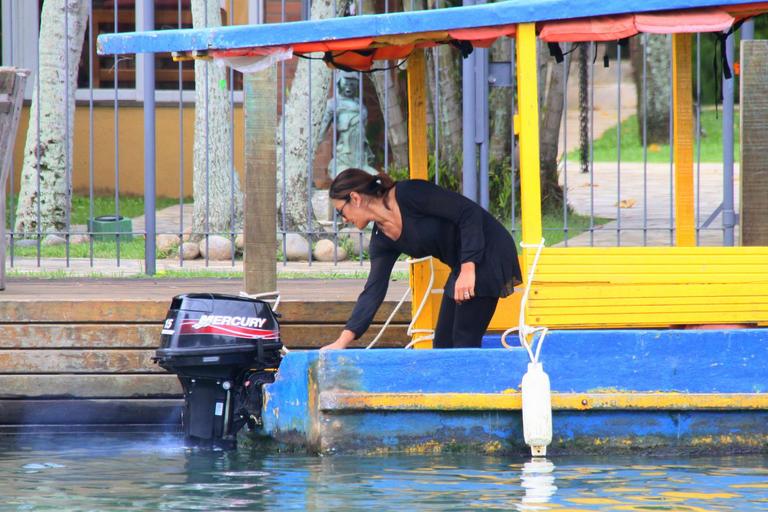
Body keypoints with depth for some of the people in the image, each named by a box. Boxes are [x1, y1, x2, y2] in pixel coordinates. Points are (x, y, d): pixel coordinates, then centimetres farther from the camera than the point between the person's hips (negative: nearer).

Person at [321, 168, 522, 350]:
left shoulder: (408, 194, -19)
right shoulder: (381, 240, 6)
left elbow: (470, 212, -21)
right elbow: (373, 291, 6)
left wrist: (468, 268, -26)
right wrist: (343, 340, -1)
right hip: (462, 266, 9)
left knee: (464, 343, -11)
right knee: (443, 344, 9)